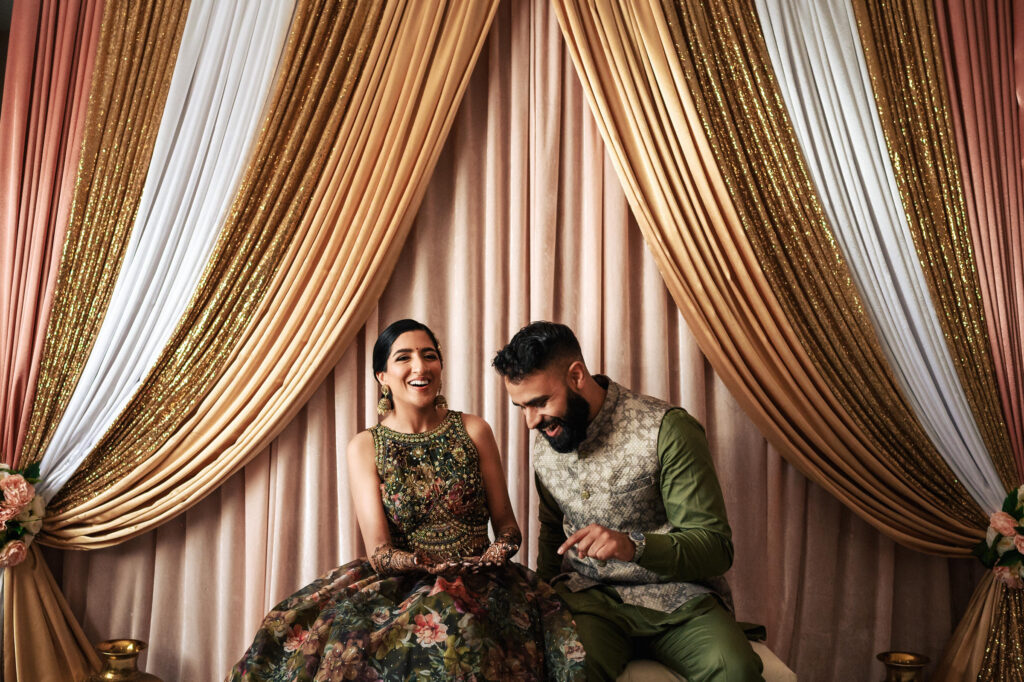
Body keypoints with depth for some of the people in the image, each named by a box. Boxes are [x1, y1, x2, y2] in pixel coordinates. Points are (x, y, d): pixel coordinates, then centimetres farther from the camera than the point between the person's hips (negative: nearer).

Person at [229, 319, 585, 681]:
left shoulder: (473, 431, 8)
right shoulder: (365, 447, 6)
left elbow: (507, 523, 10)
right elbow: (379, 552, -3)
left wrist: (500, 549, -15)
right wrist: (428, 563, -24)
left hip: (476, 582, 0)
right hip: (399, 582, 1)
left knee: (456, 624, -35)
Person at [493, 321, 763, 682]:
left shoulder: (667, 430, -14)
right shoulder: (545, 442, 7)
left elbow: (716, 547, -14)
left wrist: (635, 545, -30)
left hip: (676, 596, -2)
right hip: (588, 597, 3)